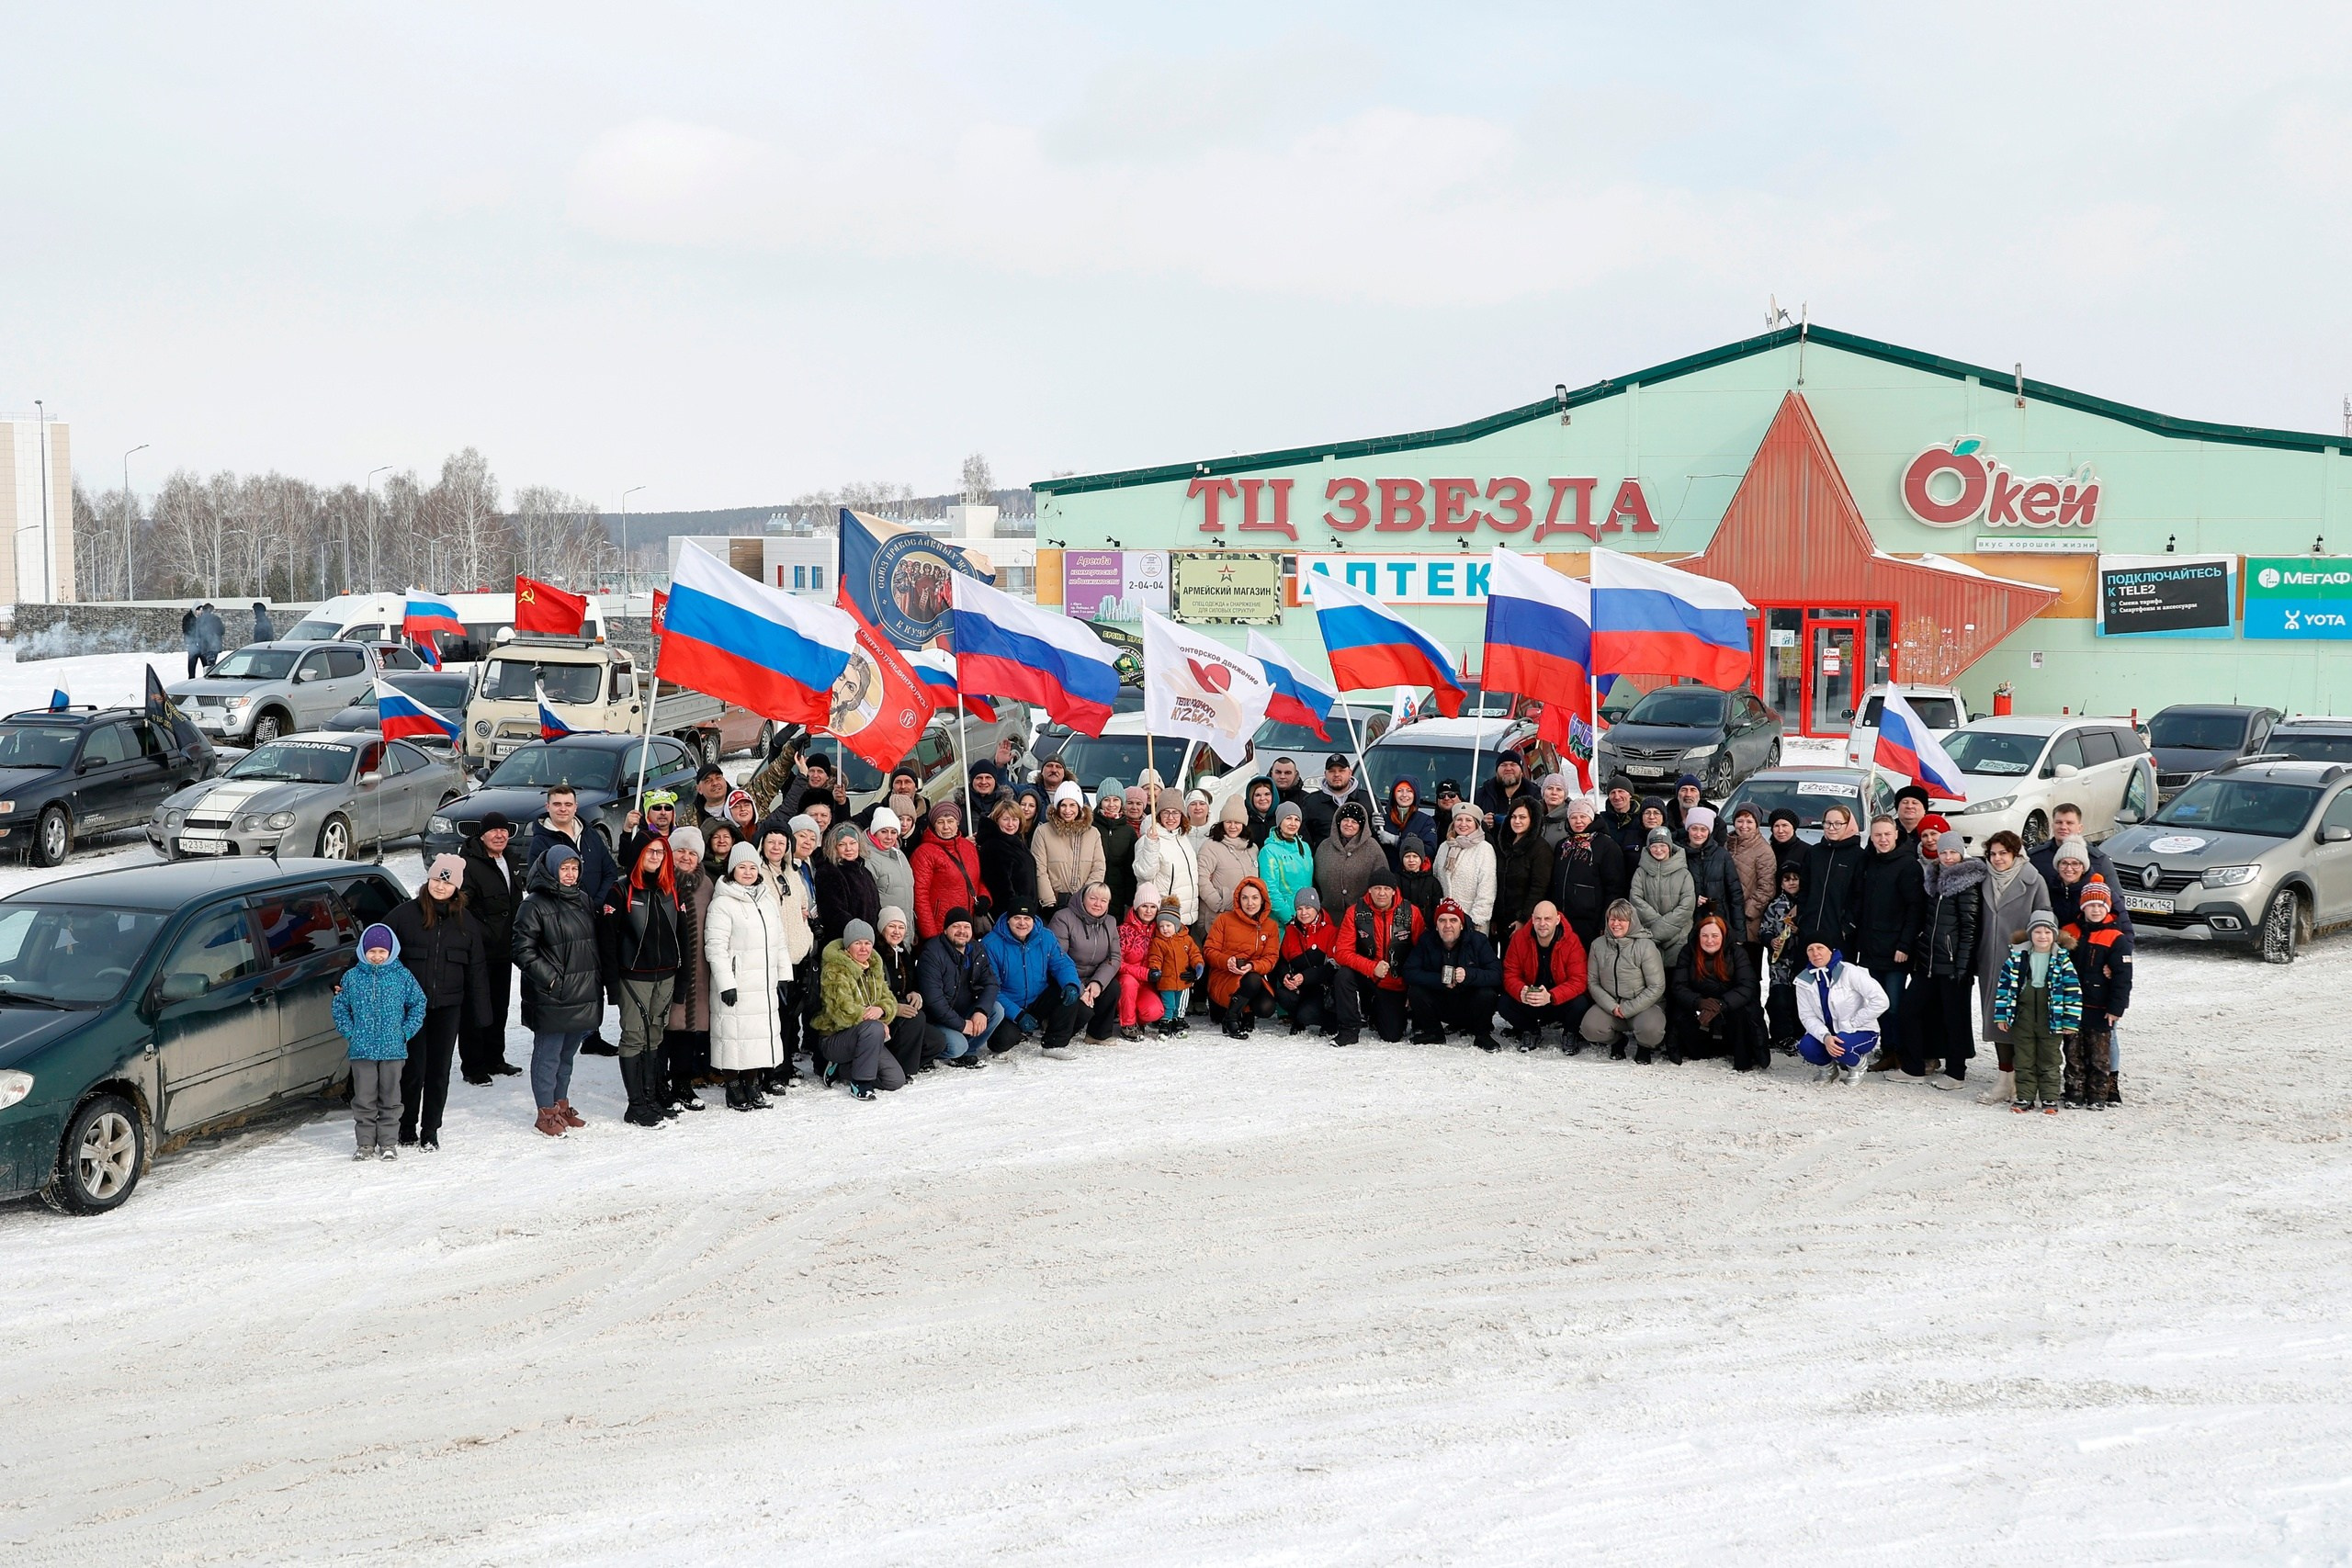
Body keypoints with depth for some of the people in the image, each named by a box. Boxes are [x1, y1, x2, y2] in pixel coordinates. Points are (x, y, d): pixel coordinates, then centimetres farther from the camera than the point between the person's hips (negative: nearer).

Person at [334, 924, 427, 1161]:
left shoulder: (402, 976, 1)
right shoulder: (352, 977, 2)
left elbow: (418, 1003, 8)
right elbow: (340, 1006, 10)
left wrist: (406, 1031, 0)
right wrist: (349, 1032, -1)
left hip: (393, 1049, 0)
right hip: (362, 1049, 0)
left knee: (390, 1097, 6)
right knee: (364, 1099, 3)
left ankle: (387, 1142, 14)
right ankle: (366, 1143, 11)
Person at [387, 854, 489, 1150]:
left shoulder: (467, 923, 8)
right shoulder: (404, 915, -2)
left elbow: (476, 969, 11)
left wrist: (479, 1010, 7)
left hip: (448, 1007, 2)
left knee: (439, 1070, 7)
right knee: (414, 1069, -2)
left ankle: (431, 1130, 16)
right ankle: (406, 1129, 13)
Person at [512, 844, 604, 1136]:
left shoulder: (583, 900, 14)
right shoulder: (535, 904, -9)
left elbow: (593, 942, 25)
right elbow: (522, 949, -13)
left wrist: (596, 980, 14)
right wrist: (549, 977, -16)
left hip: (584, 997, 7)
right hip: (551, 999, -7)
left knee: (567, 1053, 17)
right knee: (548, 1055, 0)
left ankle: (562, 1105, 28)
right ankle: (547, 1112, 7)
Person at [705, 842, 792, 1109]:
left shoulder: (768, 900, 14)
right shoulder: (722, 903, -8)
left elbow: (779, 941, 20)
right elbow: (715, 947, -12)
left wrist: (784, 975, 16)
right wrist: (725, 983, -17)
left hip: (765, 984, 6)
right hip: (736, 985, -6)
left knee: (762, 1032, 7)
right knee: (735, 1034, -4)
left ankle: (753, 1085, 17)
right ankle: (735, 1090, 6)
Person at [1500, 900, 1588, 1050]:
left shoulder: (1572, 942, -18)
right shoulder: (1519, 938, -10)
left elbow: (1578, 981, -23)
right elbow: (1510, 974, -10)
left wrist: (1550, 997, -40)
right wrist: (1521, 992, -34)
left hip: (1560, 1002, -2)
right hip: (1528, 1002, 2)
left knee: (1580, 1004, -33)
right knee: (1505, 1004, -25)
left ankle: (1569, 1033, 5)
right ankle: (1530, 1031, 9)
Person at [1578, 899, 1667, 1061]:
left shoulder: (1645, 946, -10)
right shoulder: (1598, 945, 2)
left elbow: (1656, 987, -11)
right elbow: (1593, 982, 3)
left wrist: (1628, 1010, -17)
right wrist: (1612, 1007, -14)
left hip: (1643, 1005, -3)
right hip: (1609, 1004, 3)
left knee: (1650, 1030, -35)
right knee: (1589, 1029, -26)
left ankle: (1644, 1047, 7)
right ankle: (1617, 1041, 11)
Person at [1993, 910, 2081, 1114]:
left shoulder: (2062, 959, -6)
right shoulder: (2017, 956, 0)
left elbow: (2073, 990, -5)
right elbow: (2005, 983, 4)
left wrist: (2071, 1021, -8)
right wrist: (2002, 1014, 1)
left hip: (2051, 1019, -2)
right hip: (2023, 1018, 2)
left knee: (2050, 1061, 8)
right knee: (2024, 1060, 8)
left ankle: (2049, 1098, 17)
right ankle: (2025, 1097, 17)